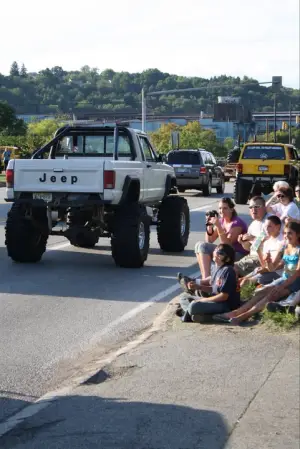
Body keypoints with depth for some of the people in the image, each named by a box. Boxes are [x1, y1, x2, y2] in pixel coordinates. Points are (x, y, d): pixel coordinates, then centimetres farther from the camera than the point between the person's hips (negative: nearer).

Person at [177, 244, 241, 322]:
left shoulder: (227, 271, -18)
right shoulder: (216, 268, 9)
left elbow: (224, 296, -20)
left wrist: (203, 300, -13)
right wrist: (198, 287, 3)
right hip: (215, 301, 10)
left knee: (194, 305, -34)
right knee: (184, 297, 12)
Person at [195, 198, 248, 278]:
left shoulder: (237, 223, -14)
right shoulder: (221, 221, 8)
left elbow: (227, 244, -21)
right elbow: (209, 241, 8)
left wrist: (218, 226, -27)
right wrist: (209, 227, -9)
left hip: (239, 255, -8)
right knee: (201, 245, -7)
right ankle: (205, 278, -14)